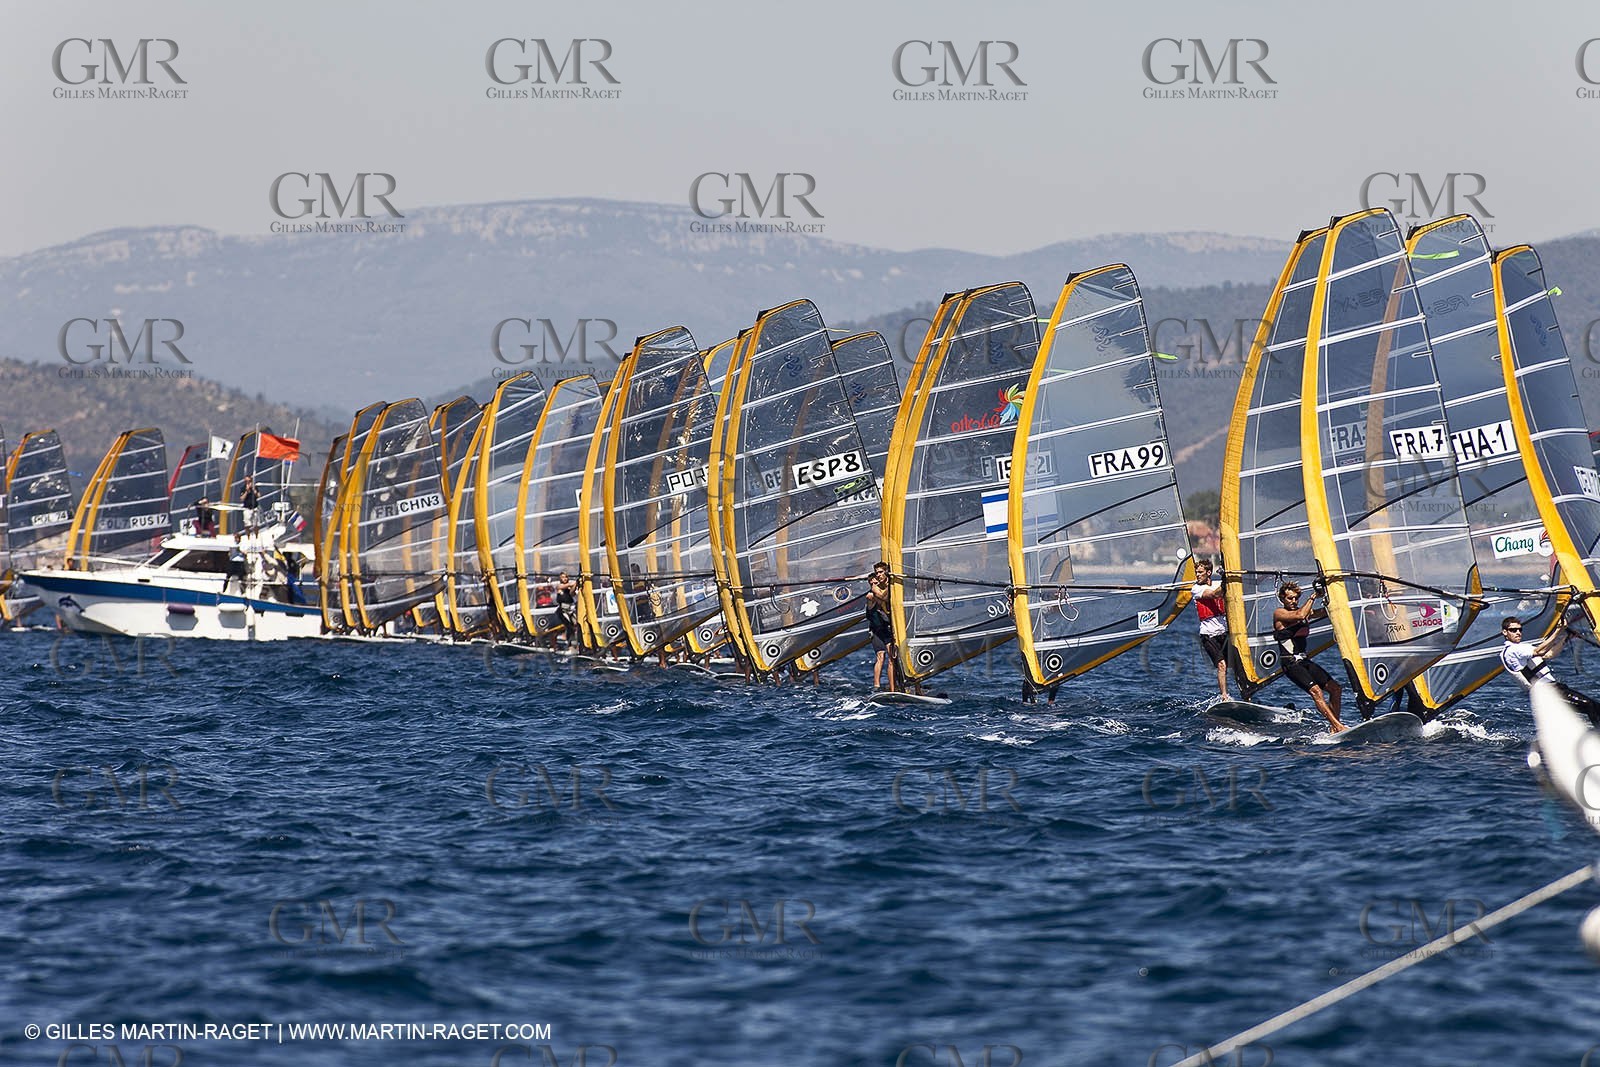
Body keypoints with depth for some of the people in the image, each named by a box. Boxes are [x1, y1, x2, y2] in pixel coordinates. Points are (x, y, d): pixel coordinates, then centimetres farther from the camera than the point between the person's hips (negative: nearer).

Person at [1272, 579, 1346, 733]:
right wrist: (1313, 596, -16)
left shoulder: (1305, 611, 16)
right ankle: (1338, 726, -29)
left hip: (1305, 661, 8)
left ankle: (1333, 728, 5)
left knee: (1336, 688, 0)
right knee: (1315, 690, -23)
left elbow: (1326, 610, 9)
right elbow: (1300, 615, -22)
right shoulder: (1279, 614, -5)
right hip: (1291, 663, -8)